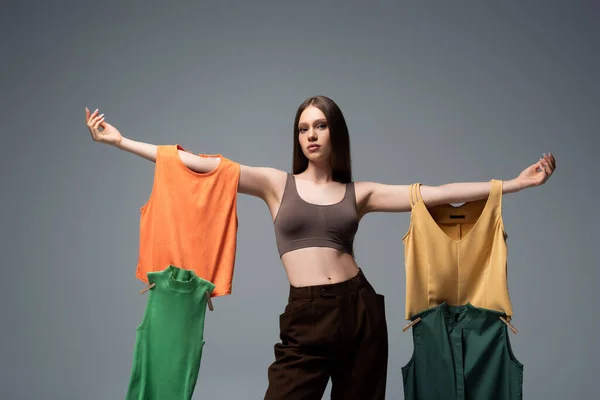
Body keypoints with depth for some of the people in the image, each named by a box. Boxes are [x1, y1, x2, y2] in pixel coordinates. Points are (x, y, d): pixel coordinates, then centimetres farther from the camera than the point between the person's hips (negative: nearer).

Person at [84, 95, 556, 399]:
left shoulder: (358, 192, 8)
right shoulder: (276, 183, 5)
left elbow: (434, 194, 5)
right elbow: (201, 165, 0)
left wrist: (516, 182, 2)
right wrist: (120, 140, -3)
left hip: (360, 311, 2)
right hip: (305, 317, -2)